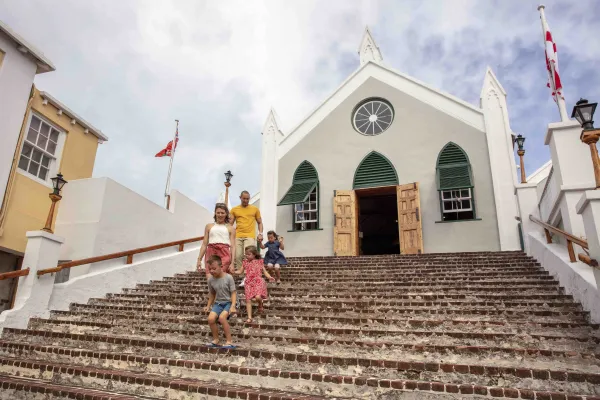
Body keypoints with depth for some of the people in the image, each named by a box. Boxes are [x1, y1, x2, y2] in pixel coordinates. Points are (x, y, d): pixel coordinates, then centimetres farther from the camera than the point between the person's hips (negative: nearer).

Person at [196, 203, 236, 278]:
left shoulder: (230, 228, 13)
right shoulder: (209, 226, 19)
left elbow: (233, 246, 7)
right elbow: (204, 244, 17)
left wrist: (232, 263, -3)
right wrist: (199, 259, 10)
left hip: (224, 254, -2)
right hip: (211, 253, 2)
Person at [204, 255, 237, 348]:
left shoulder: (228, 277, -14)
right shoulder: (211, 279, 0)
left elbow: (233, 293, -13)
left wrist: (233, 306, -24)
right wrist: (208, 306, 13)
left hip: (228, 302, -5)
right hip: (218, 303, 5)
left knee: (222, 317, -29)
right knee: (211, 318, -19)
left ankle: (229, 341, -17)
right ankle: (216, 339, 4)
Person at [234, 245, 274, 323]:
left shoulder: (259, 262, 3)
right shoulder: (245, 262, 9)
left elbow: (264, 271, 6)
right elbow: (240, 272, 15)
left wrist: (269, 277, -11)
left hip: (258, 282, -3)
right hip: (249, 283, 3)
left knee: (258, 297, -23)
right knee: (248, 300, -2)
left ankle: (260, 304, 14)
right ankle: (249, 317, 4)